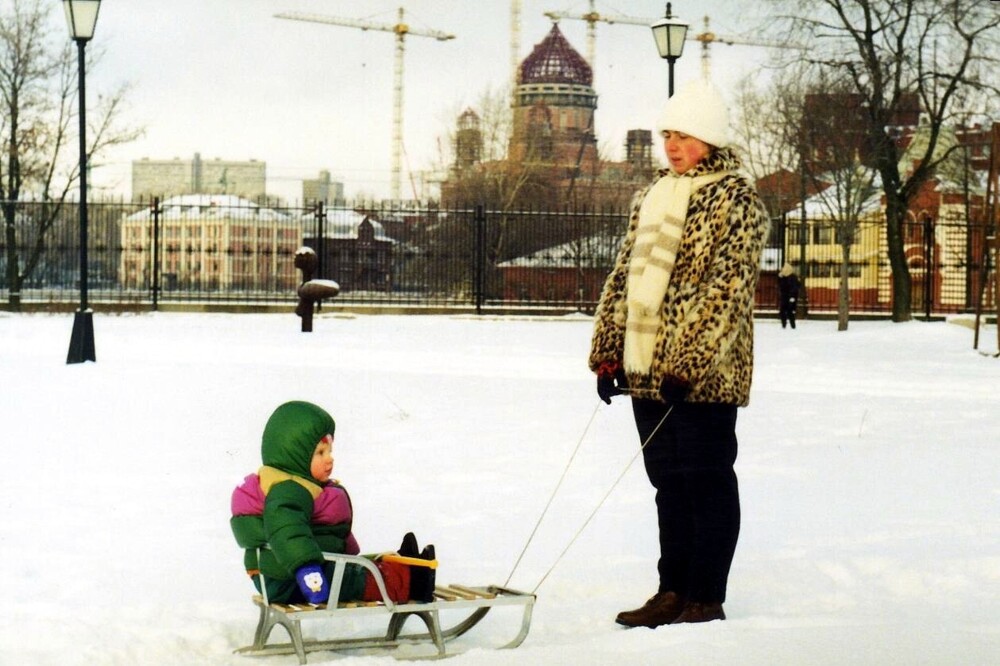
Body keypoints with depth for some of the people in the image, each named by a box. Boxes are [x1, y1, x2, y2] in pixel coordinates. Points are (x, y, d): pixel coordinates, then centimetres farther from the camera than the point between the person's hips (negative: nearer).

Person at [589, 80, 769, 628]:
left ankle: (706, 599, 6)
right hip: (646, 369, 7)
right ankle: (672, 591, 20)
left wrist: (687, 365, -21)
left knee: (706, 482, 0)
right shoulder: (653, 197, 17)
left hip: (703, 373, -7)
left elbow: (726, 290, -15)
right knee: (669, 481, 13)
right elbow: (624, 275, 18)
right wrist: (607, 351, 11)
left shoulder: (734, 198, -7)